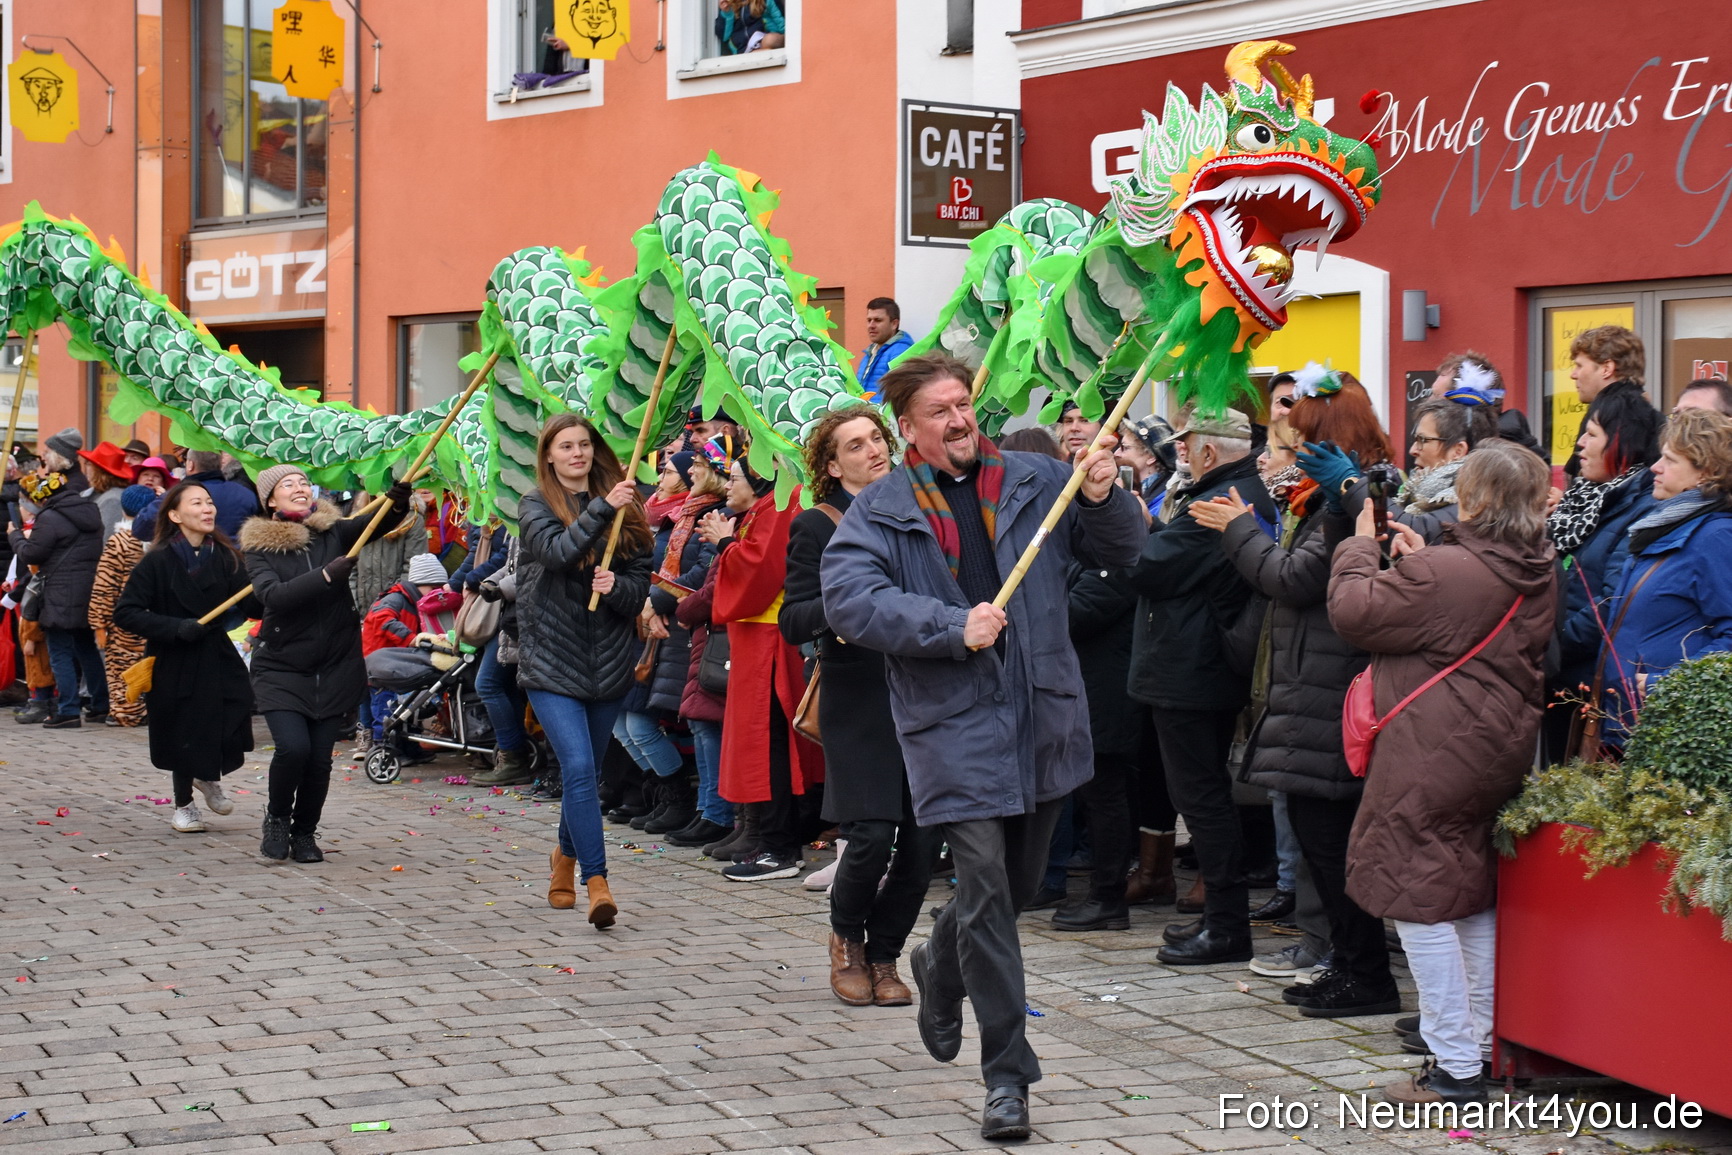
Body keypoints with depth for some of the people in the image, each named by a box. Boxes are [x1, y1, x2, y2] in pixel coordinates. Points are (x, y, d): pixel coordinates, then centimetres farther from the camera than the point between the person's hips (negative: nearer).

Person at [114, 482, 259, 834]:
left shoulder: (225, 557, -1)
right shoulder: (158, 561, -12)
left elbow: (251, 606, -8)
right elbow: (125, 613, -14)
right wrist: (175, 627, -22)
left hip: (218, 659, 3)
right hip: (174, 664, -3)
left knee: (231, 727, -10)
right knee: (184, 736, 7)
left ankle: (209, 778, 24)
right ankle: (183, 804, 33)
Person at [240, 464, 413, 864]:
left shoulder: (332, 532, 4)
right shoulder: (259, 546, -4)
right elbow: (272, 595, -20)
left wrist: (397, 500, -33)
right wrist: (327, 575, -29)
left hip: (335, 669, 2)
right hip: (281, 669, -2)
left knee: (320, 758, 1)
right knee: (293, 747, -17)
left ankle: (304, 832, 23)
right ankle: (277, 819, 11)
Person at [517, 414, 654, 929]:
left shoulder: (621, 507, 7)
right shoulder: (536, 506, 1)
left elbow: (641, 582, 6)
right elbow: (557, 550, -20)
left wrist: (617, 587, -15)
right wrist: (602, 509, -28)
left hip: (608, 662, 3)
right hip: (551, 659, -3)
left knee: (584, 771, 14)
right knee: (579, 767, -16)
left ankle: (566, 857, 37)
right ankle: (596, 882, -17)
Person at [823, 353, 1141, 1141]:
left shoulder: (1034, 482, 7)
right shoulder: (880, 511, -2)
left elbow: (1119, 551, 14)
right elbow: (848, 599, -17)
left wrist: (1104, 498, -7)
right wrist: (955, 627, -24)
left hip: (1043, 719, 4)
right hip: (954, 727, -4)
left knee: (1018, 884, 18)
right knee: (985, 892, -8)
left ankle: (941, 967, 49)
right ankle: (1007, 1075, 1)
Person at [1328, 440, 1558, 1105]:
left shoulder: (1443, 572, -21)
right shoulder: (1539, 575, 6)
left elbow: (1354, 612, -14)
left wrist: (1362, 545, 1)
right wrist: (1418, 560, 16)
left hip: (1434, 760, -9)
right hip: (1501, 751, 9)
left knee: (1420, 902, -2)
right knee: (1476, 900, 19)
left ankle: (1456, 1068, -2)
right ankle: (1485, 1042, 26)